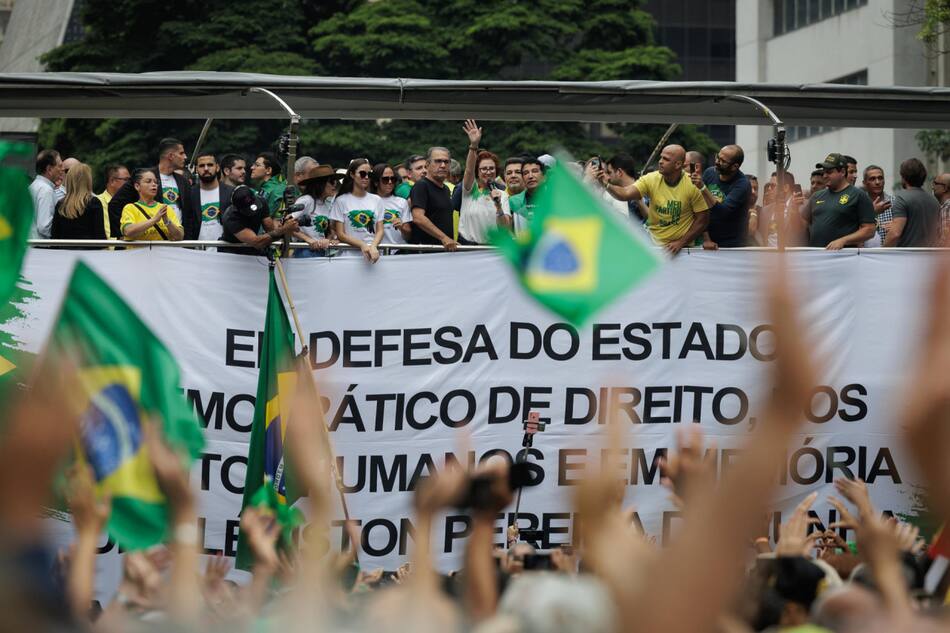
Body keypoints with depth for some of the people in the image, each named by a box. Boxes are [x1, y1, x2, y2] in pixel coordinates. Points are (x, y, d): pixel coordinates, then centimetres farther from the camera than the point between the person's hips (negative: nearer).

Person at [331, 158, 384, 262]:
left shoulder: (376, 199, 16)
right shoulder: (341, 200, 5)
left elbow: (380, 230, 10)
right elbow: (340, 235, 0)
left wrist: (373, 246, -11)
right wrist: (362, 245, -14)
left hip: (373, 253, 2)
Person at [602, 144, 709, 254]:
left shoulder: (693, 185, -11)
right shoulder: (651, 180, -5)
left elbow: (702, 220, -6)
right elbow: (625, 194, -18)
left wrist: (681, 243, -12)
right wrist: (607, 185, -37)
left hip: (682, 247, -2)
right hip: (654, 244, 2)